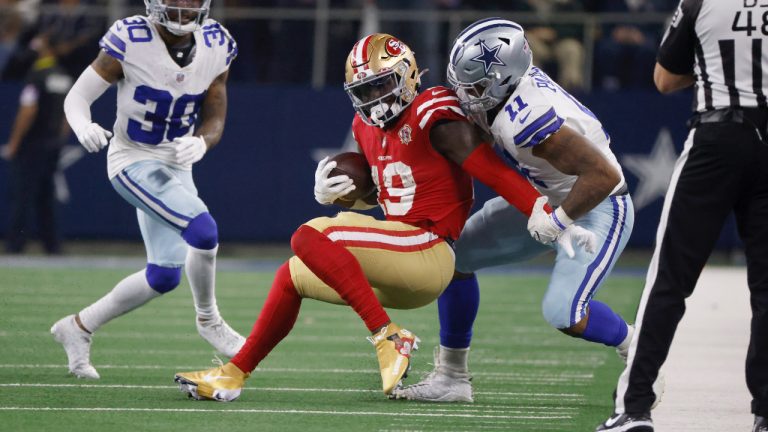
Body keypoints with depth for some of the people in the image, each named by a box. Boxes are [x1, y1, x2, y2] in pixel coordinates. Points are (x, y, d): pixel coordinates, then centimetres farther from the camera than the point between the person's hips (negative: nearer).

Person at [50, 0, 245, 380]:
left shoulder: (215, 47, -5)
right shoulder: (131, 41, -19)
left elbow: (215, 119, -1)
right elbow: (78, 96, -13)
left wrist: (201, 143, -24)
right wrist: (83, 126, -36)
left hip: (176, 166, 6)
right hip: (134, 163, -6)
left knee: (164, 276, 6)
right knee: (202, 230, -25)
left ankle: (79, 328, 24)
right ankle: (208, 320, -1)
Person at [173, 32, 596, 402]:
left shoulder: (433, 118, -13)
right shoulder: (368, 127, 14)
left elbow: (495, 172, -18)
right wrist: (333, 193, 5)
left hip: (428, 252, -9)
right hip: (399, 270, 9)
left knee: (308, 238, -22)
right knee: (292, 276, 20)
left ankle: (389, 337, -22)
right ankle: (233, 374, 26)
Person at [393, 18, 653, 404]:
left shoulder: (527, 121, -36)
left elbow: (604, 176, -37)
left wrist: (557, 221, -27)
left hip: (597, 208, -10)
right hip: (544, 199, 10)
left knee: (563, 313, -22)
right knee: (453, 255, 6)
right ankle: (451, 376, 14)